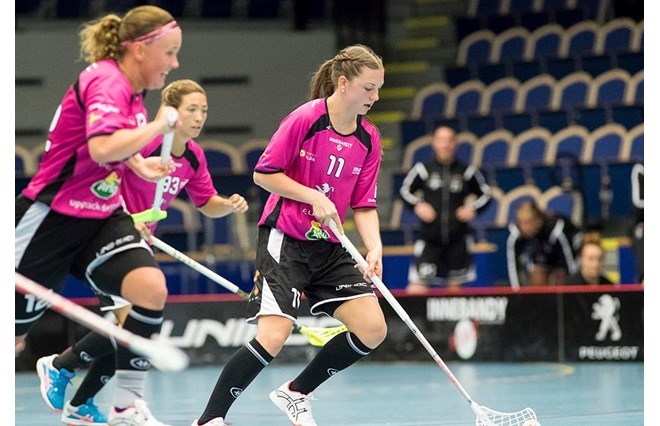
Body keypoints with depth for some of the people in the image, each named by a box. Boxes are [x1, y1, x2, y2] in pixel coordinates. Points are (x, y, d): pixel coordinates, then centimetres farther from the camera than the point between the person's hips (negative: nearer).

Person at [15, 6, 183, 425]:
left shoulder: (132, 90, 7)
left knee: (151, 288, -18)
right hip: (52, 216, -7)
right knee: (14, 330, 0)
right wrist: (159, 125, -25)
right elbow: (102, 148, -38)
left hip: (101, 215, 7)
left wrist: (138, 164, 16)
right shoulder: (105, 83, -20)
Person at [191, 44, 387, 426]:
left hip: (330, 247, 6)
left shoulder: (369, 139, 3)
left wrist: (375, 247, -10)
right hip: (284, 240, -6)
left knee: (373, 329, -5)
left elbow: (364, 205, 6)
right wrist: (314, 197, -17)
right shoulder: (305, 119, -13)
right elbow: (264, 173, -10)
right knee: (273, 337, -20)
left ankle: (296, 393, 15)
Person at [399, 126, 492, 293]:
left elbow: (485, 193, 14)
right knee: (417, 288, -13)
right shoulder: (423, 169, 0)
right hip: (429, 237, -1)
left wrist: (473, 209, -4)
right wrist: (417, 205, -8)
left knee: (455, 286, 8)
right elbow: (405, 190, 11)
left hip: (458, 238, 2)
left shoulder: (467, 171, 4)